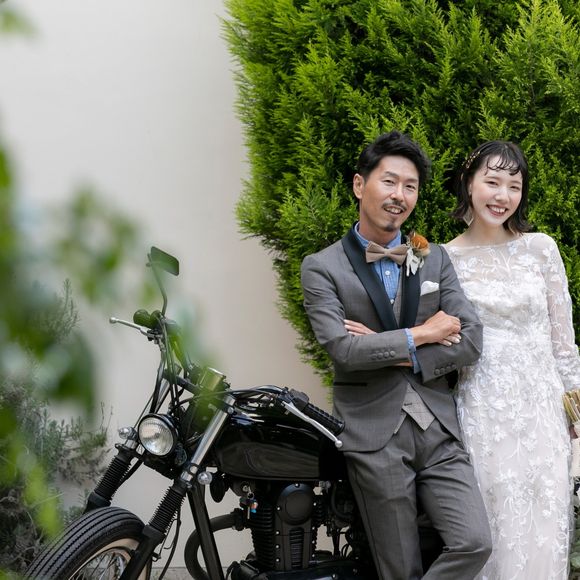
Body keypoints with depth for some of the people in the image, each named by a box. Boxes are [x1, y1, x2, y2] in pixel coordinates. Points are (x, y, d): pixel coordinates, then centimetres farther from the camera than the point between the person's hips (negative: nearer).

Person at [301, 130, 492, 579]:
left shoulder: (436, 260, 10)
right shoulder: (322, 268, -1)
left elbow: (471, 343, 0)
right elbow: (342, 348, -14)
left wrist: (393, 354, -11)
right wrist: (420, 335, -9)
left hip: (439, 431, 3)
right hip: (374, 437, -3)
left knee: (475, 544, -10)